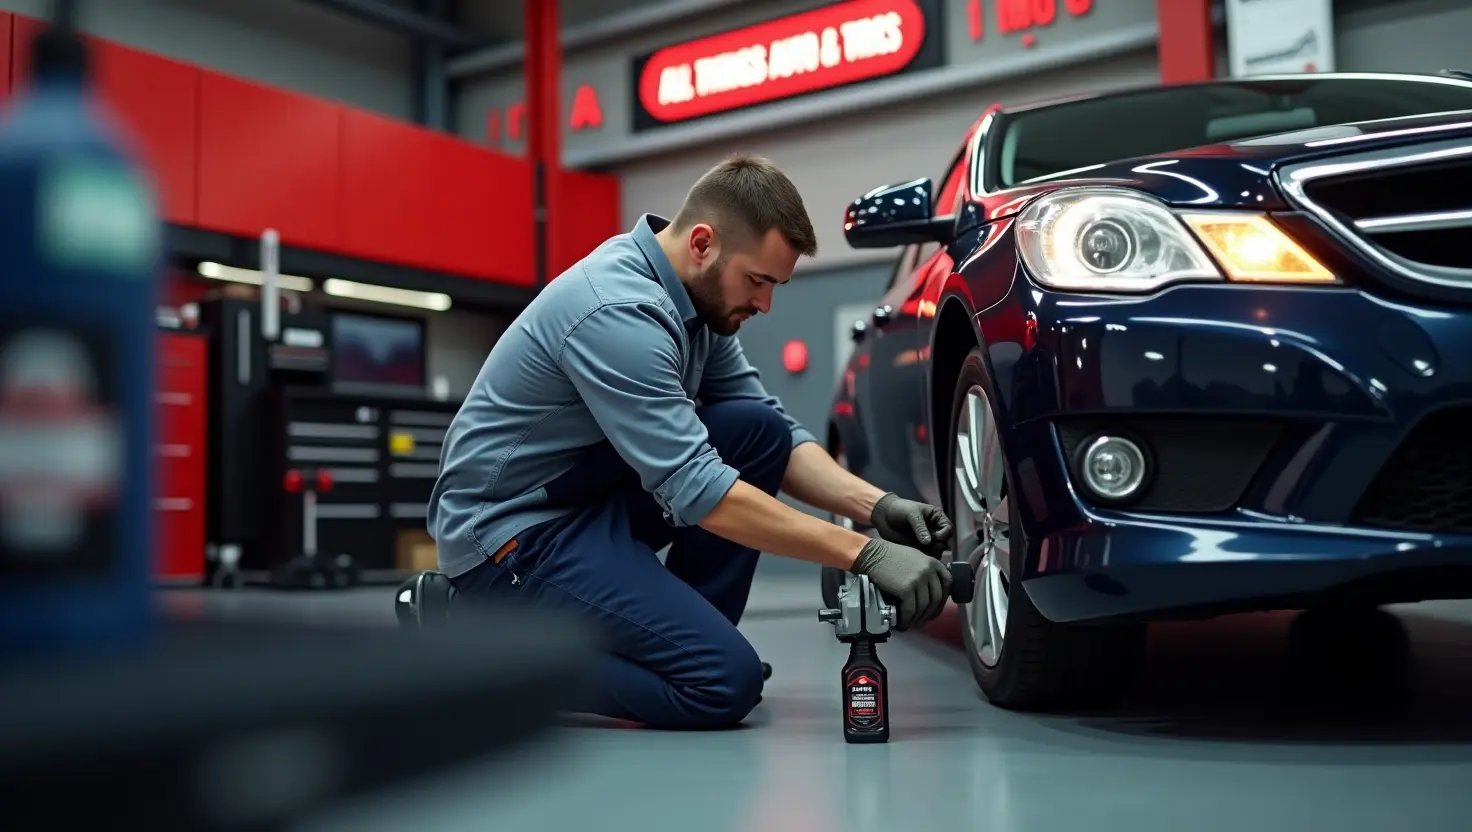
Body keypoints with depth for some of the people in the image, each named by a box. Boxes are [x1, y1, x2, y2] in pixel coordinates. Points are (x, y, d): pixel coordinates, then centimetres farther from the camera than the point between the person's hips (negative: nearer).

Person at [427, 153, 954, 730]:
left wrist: (876, 506, -11)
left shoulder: (699, 294, 2)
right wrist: (866, 554, -30)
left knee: (759, 430, -4)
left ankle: (684, 640, 3)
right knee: (723, 683, -18)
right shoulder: (619, 312, -27)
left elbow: (779, 435, 5)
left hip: (590, 492, 9)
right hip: (510, 529, -9)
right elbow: (695, 490, -31)